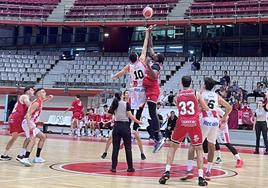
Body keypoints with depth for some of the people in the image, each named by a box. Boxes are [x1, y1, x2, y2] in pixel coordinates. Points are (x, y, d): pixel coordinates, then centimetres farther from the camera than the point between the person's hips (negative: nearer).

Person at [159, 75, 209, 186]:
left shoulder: (177, 96, 10)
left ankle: (167, 172, 4)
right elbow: (206, 109, 9)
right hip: (194, 123, -1)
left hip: (182, 122, 1)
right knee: (199, 149, 12)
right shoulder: (196, 94, 5)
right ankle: (200, 177, 3)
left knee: (173, 147, 17)